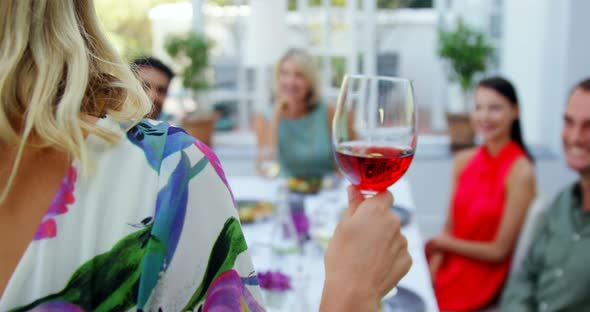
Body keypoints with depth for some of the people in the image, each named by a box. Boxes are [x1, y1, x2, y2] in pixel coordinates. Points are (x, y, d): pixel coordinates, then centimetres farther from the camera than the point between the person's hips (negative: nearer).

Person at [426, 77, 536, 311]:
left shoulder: (520, 171, -13)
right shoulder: (464, 161, 4)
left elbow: (499, 251, -11)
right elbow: (449, 230, 5)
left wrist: (443, 244, -5)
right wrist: (430, 274, -8)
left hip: (484, 275, -5)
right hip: (449, 264, 5)